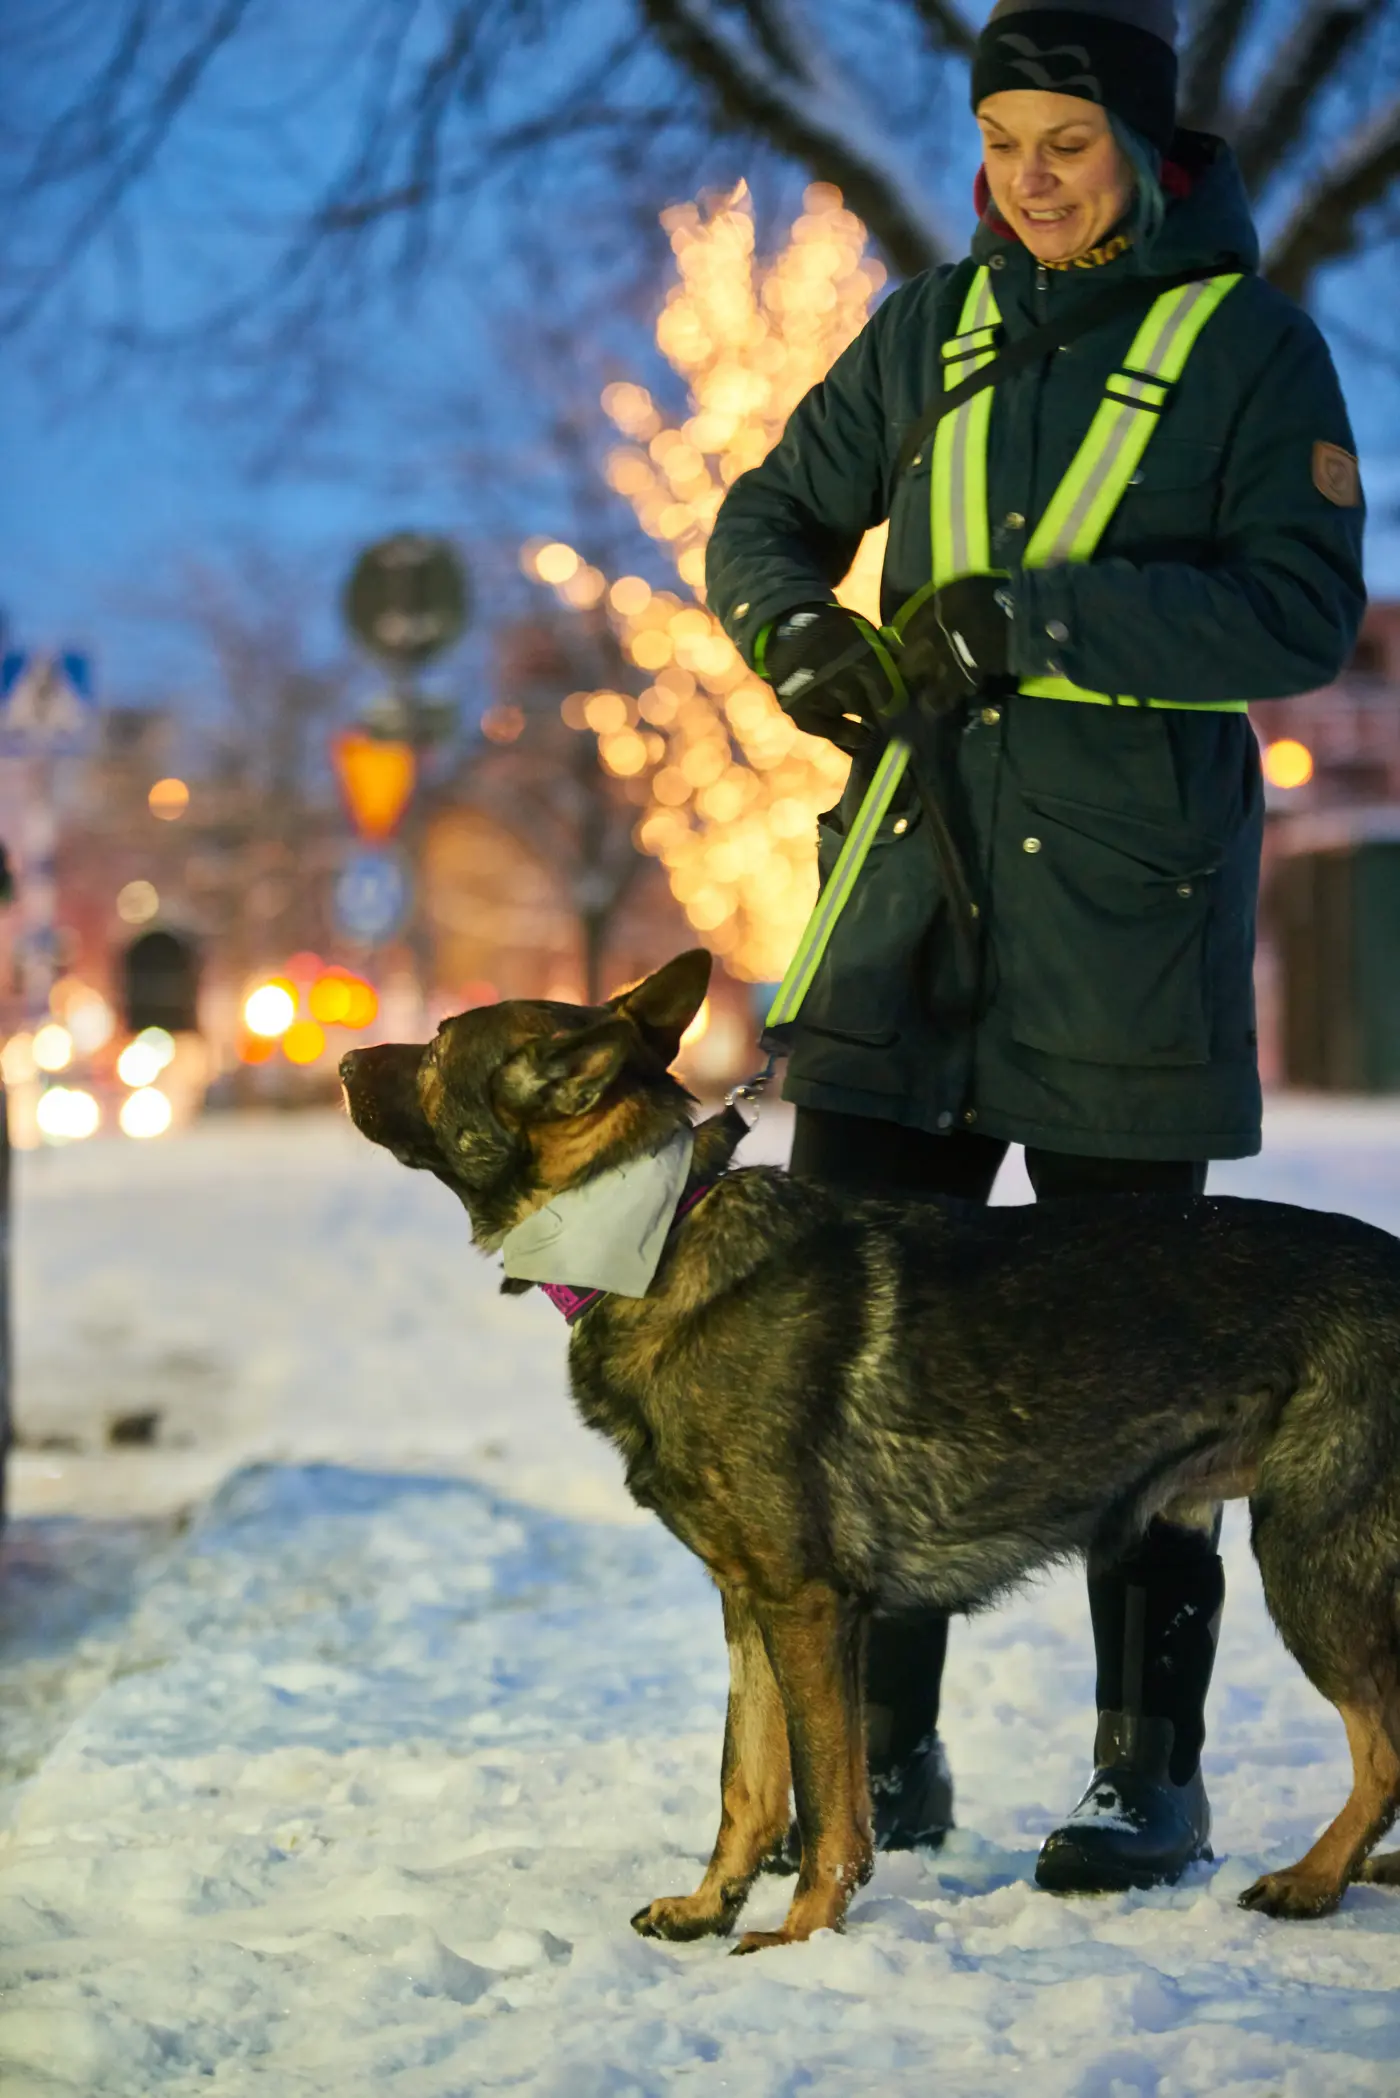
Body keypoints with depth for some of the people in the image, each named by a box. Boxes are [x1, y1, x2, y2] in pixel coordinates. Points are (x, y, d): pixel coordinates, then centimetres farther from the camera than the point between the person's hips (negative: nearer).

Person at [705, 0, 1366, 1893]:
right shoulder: (934, 331, 12)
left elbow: (1305, 610, -11)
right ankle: (880, 1757, 12)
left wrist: (1040, 620, -21)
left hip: (1127, 906, -4)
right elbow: (769, 517, 19)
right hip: (914, 885, 4)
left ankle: (1152, 1772, 13)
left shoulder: (1251, 344, -1)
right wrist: (796, 624, -4)